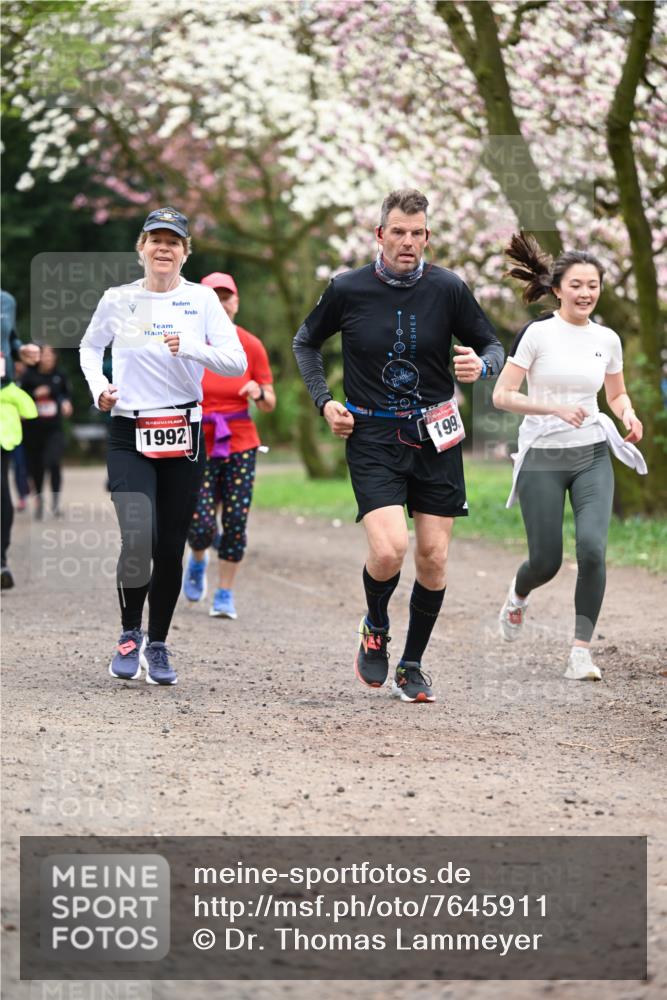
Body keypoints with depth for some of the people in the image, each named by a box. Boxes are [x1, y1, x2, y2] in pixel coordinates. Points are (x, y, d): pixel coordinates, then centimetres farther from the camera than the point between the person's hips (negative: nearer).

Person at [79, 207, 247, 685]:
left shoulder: (202, 299, 2)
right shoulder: (118, 300, 3)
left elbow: (237, 362, -4)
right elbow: (90, 347, 21)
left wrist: (190, 349, -19)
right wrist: (98, 386, 3)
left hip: (184, 436, 1)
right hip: (129, 435, -1)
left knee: (171, 547, 4)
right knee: (138, 538, -19)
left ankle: (158, 645, 22)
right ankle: (129, 633, 4)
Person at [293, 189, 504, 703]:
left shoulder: (449, 288, -2)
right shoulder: (348, 289, -3)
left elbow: (492, 345, 8)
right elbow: (306, 342, 14)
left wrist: (481, 366, -16)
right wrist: (324, 400, 3)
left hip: (435, 435, 2)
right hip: (372, 435, -2)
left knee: (433, 558, 2)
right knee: (389, 549, -19)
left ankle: (412, 666, 20)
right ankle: (375, 630, 13)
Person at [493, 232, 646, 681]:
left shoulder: (607, 339, 5)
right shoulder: (537, 333, -8)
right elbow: (502, 396, -11)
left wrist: (628, 414, -3)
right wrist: (555, 409, -23)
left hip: (592, 456, 3)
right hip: (542, 458, -3)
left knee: (592, 548, -18)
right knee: (547, 561, 2)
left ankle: (581, 652, -9)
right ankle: (518, 595, 41)